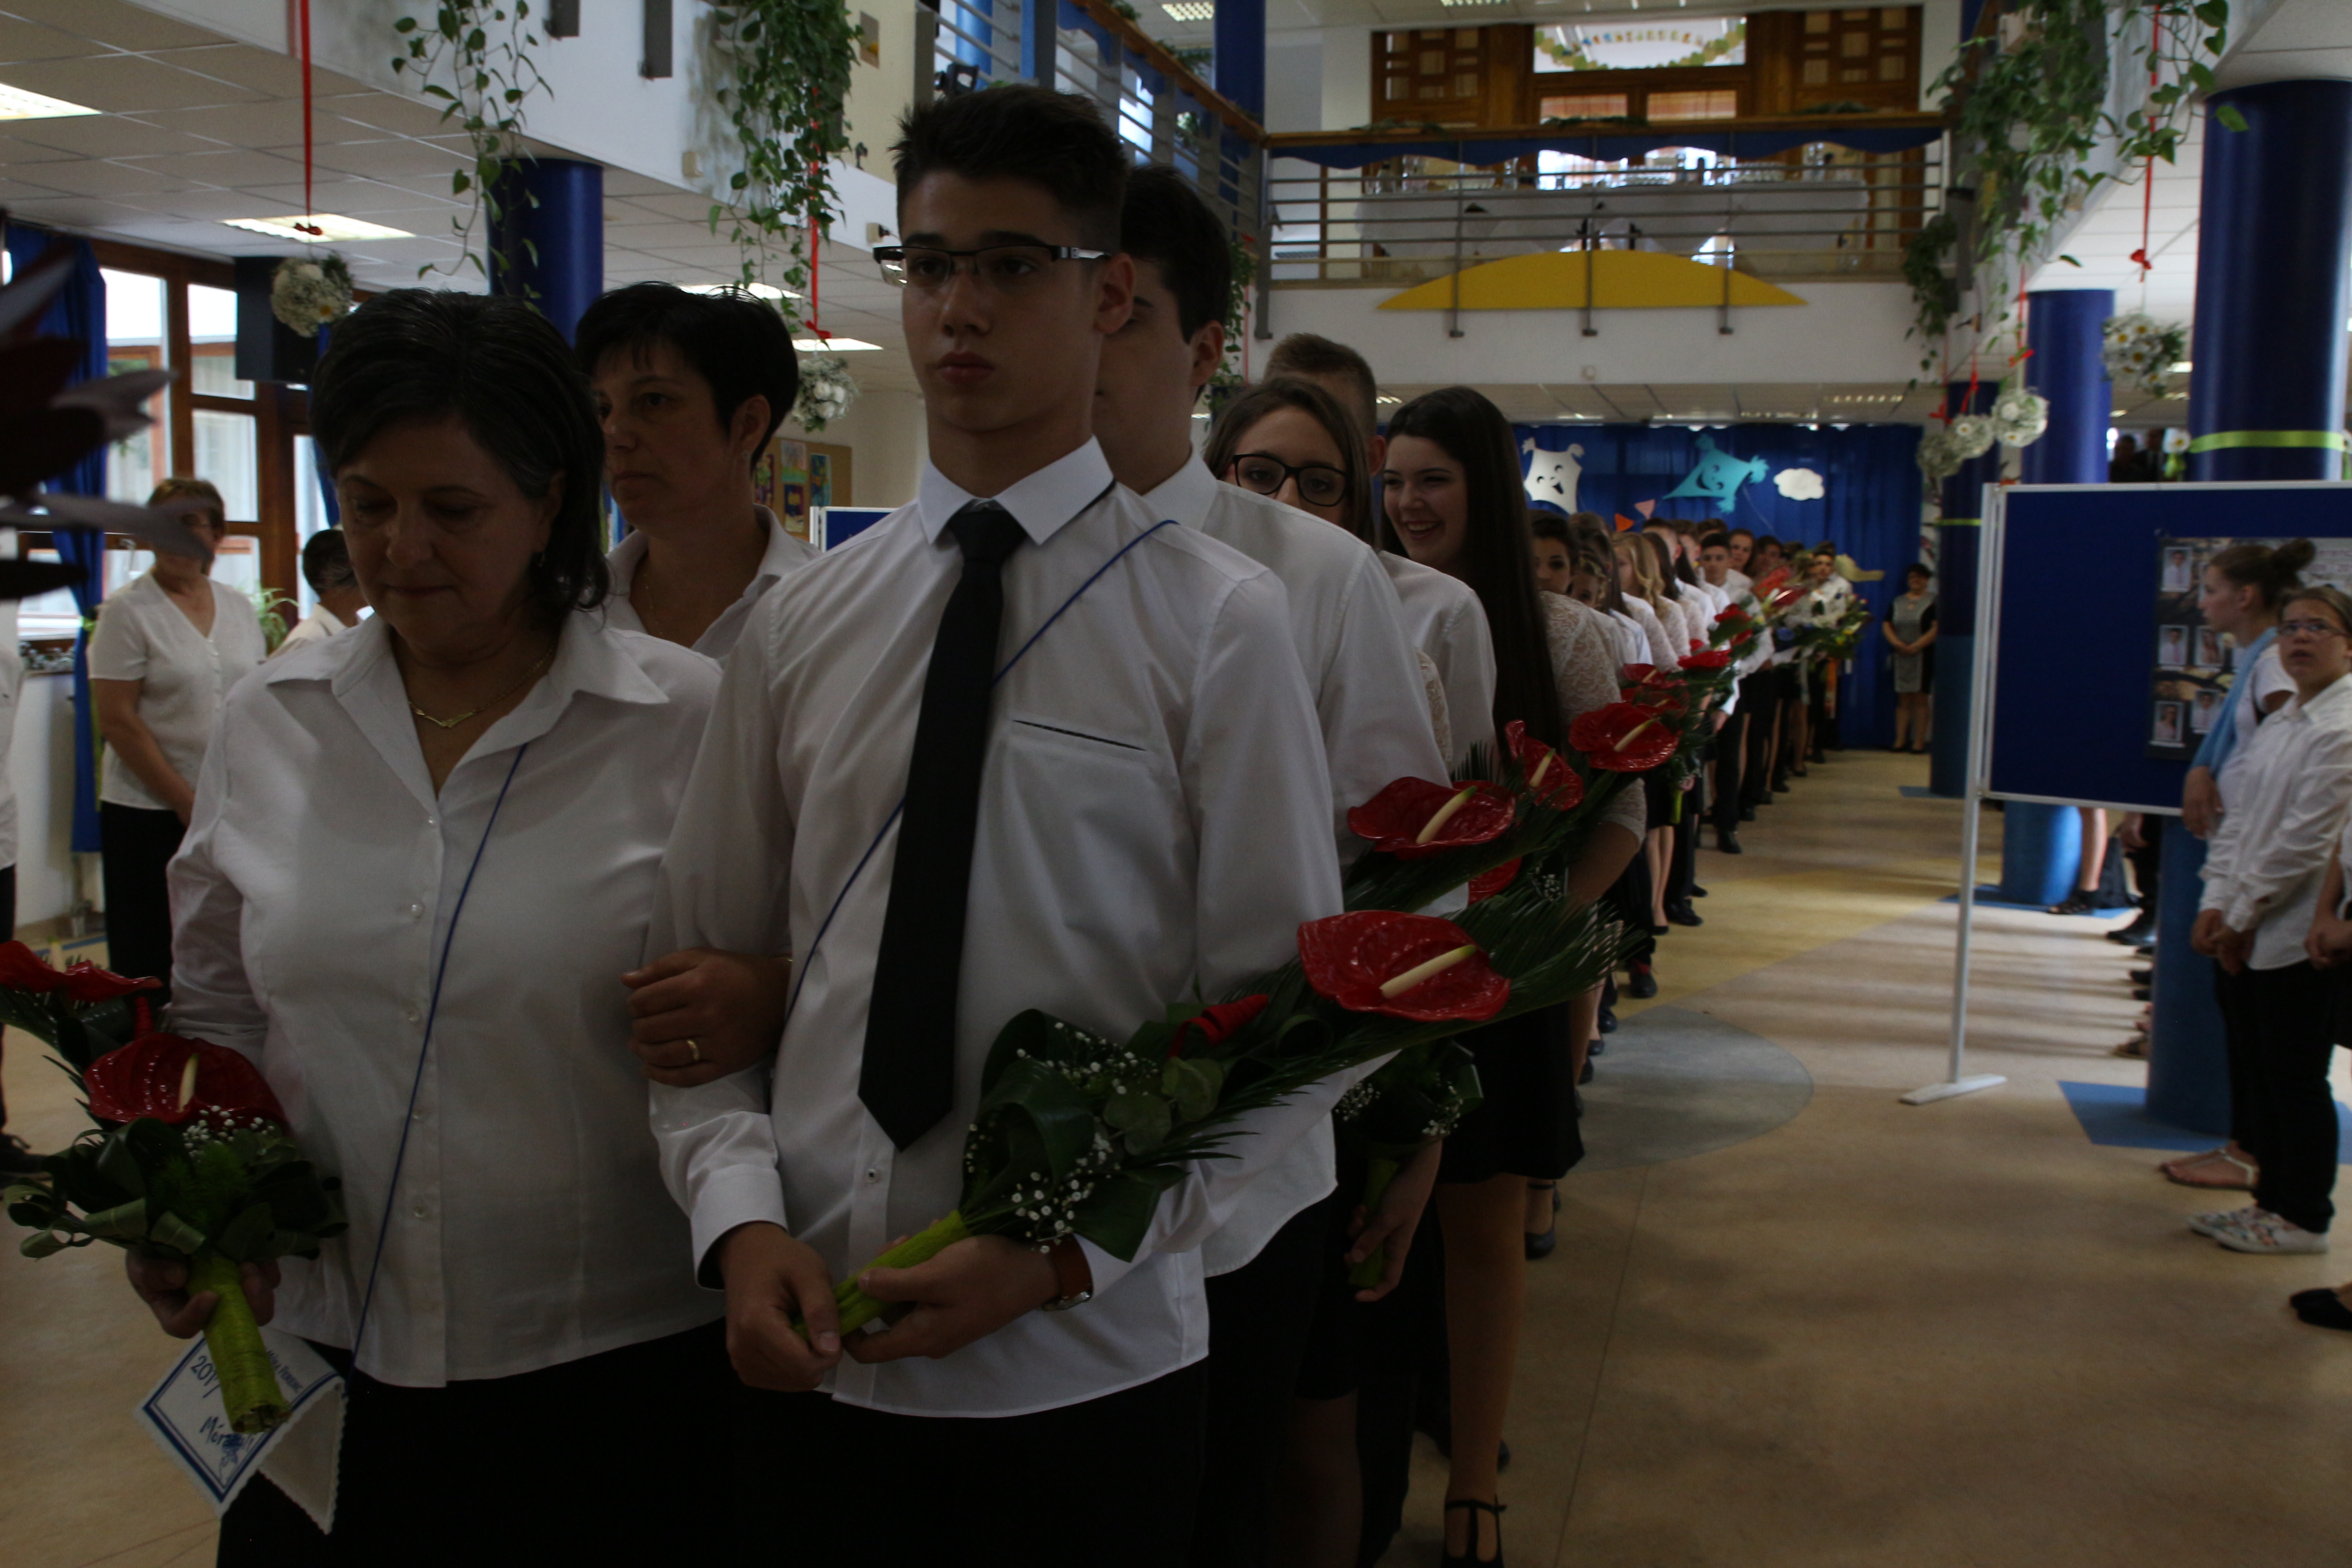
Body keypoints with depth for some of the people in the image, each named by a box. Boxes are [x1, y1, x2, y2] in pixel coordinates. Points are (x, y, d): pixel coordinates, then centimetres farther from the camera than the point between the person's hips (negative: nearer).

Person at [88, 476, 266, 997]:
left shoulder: (239, 608, 9)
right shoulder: (127, 611, -6)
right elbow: (117, 721, -10)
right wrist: (187, 803, -12)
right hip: (149, 814, -4)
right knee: (149, 965, 2)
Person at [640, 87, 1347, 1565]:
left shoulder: (1220, 623, -7)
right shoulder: (802, 622, 4)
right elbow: (704, 971, 6)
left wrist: (1072, 1251, -14)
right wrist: (741, 1216, -9)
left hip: (1095, 1360, -3)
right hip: (813, 1341, 3)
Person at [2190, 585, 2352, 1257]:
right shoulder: (2280, 722, 14)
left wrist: (2244, 913, -12)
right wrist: (2216, 904, 2)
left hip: (2297, 935, -8)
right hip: (2243, 934, 8)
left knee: (2297, 1082, 2)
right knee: (2253, 1075, 14)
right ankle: (2272, 1200, 27)